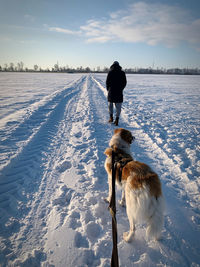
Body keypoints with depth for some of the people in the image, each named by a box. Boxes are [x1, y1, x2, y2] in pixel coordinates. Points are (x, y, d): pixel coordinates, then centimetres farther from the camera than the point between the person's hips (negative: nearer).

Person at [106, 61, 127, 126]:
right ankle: (117, 120, 0)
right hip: (119, 92, 1)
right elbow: (124, 82, 6)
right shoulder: (122, 73, 4)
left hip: (111, 91, -1)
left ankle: (111, 117, 15)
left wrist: (108, 89, 13)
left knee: (110, 104, 18)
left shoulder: (110, 72, -2)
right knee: (118, 106, 4)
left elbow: (107, 82, -1)